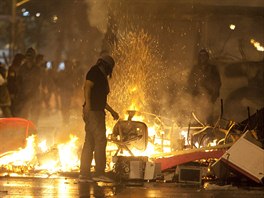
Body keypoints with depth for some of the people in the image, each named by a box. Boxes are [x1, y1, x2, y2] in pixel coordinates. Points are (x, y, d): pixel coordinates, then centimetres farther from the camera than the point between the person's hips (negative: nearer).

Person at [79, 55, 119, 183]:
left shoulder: (101, 76, 26)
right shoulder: (95, 72, -3)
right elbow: (87, 87, -18)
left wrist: (111, 111, 35)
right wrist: (87, 104, -30)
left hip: (97, 111, 10)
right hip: (93, 111, -10)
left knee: (90, 142, 8)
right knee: (100, 140, -15)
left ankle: (84, 172, 8)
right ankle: (99, 173, -19)